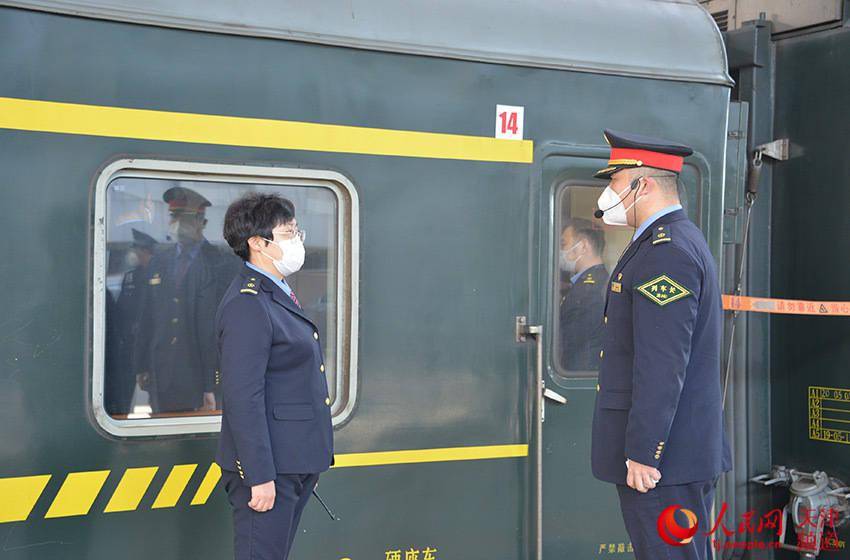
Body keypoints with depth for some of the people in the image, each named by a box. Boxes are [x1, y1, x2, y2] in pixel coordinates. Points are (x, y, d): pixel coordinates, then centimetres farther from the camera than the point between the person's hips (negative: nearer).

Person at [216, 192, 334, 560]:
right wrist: (260, 477, -24)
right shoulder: (247, 305, -17)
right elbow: (243, 398, -22)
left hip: (295, 465, 10)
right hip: (267, 468, -10)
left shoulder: (279, 296, 15)